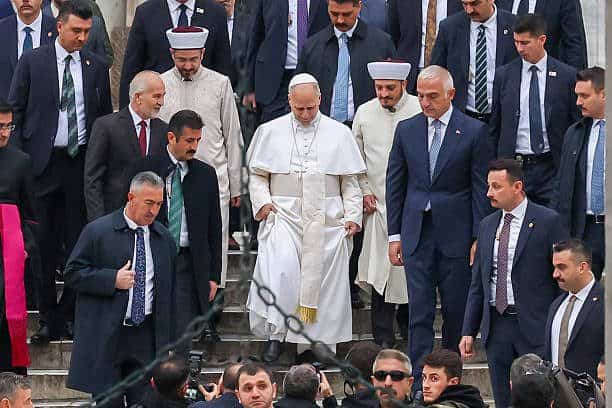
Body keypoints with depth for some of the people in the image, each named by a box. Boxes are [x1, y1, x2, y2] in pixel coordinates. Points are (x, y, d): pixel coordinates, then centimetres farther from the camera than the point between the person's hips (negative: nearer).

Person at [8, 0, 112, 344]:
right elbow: (16, 112, 3)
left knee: (80, 242, 2)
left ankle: (70, 315, 11)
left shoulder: (97, 67, 8)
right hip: (43, 161, -2)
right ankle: (48, 320, 6)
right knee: (45, 244, 0)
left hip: (83, 162, 2)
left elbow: (106, 118, 13)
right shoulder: (33, 63, 1)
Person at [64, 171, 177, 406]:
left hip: (147, 336, 3)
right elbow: (72, 274, -5)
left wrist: (168, 344, 12)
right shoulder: (97, 232, -3)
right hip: (105, 337, -3)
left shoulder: (164, 239, 11)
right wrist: (113, 280, -17)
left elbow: (169, 293, 15)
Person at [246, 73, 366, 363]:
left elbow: (350, 182, 10)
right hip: (283, 217, -1)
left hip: (326, 221, 1)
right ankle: (275, 334, -21)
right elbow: (257, 175, 13)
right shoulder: (270, 132, 8)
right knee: (280, 268, -25)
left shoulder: (339, 134, 8)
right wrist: (263, 202, -4)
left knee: (323, 283, -2)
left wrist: (352, 216, 1)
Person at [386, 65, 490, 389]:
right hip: (417, 234, 2)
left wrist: (479, 238, -6)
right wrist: (394, 234, 6)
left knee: (456, 311, 5)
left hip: (455, 234, -2)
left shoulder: (473, 131, -2)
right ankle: (420, 385, -3)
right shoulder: (406, 130, 7)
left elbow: (481, 188, -2)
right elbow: (395, 184, 10)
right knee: (419, 312, -2)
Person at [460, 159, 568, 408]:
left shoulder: (548, 222, -4)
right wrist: (469, 331, 11)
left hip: (535, 328, -5)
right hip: (496, 328, 5)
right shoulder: (487, 226, 13)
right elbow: (478, 283, 17)